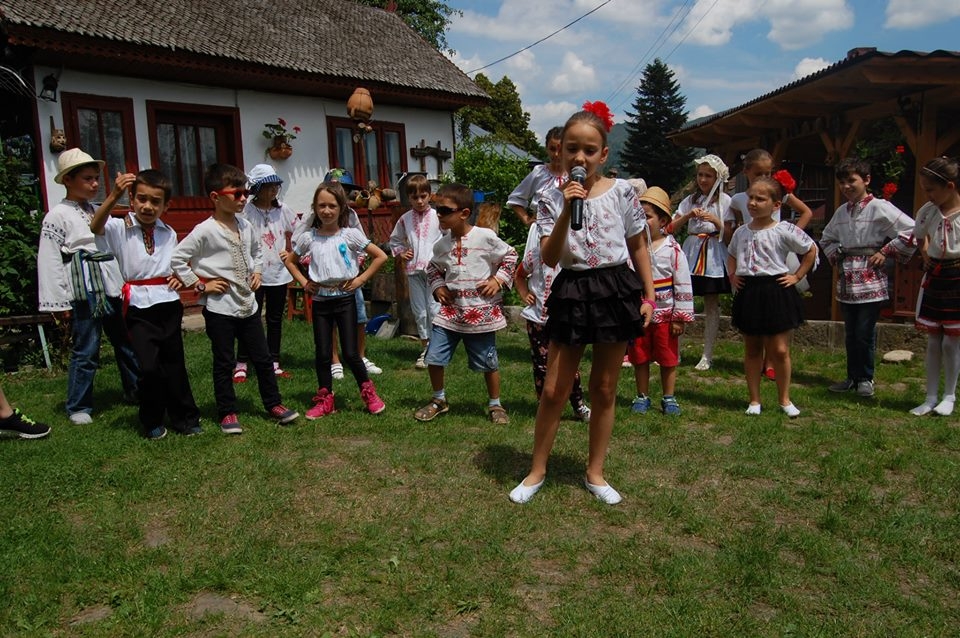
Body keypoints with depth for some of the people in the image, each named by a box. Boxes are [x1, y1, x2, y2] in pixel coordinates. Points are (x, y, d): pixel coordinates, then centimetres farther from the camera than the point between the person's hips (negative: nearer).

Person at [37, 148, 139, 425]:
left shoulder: (99, 212, 14)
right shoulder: (57, 216, -4)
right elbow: (49, 262, -7)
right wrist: (58, 303, -10)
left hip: (113, 287, 6)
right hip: (84, 291, -6)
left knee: (127, 343, 14)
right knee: (86, 352, 1)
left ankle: (135, 392, 30)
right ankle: (79, 407, 15)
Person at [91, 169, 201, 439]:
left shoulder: (168, 233, 9)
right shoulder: (120, 228, -2)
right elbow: (96, 227, -25)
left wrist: (178, 277, 1)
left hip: (168, 303, 3)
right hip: (139, 306, -3)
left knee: (174, 363, 12)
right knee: (149, 366, -9)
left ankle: (184, 418, 25)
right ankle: (151, 422, 12)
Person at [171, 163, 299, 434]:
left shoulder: (246, 226, 6)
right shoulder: (205, 231, -13)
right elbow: (177, 259, -13)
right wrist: (200, 285, -13)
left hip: (248, 304, 6)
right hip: (220, 308, -6)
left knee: (262, 358, 11)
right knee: (224, 363, 6)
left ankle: (274, 404, 23)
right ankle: (227, 413, 18)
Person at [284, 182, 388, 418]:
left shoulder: (350, 235, -5)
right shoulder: (308, 238, 1)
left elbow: (380, 256, -4)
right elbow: (290, 261, 17)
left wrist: (361, 279, -7)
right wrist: (303, 283, 4)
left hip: (345, 299, -2)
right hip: (320, 301, 3)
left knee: (350, 353, -1)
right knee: (322, 354, 7)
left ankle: (369, 394, 19)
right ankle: (324, 400, 20)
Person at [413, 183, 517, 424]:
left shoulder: (485, 237, -8)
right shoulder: (441, 244, 4)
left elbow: (510, 256, 4)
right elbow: (433, 268, 22)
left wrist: (498, 280, -7)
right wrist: (438, 287, 5)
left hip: (481, 311, -4)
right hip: (450, 310, 4)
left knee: (488, 362, 7)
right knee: (433, 357, 1)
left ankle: (495, 405, 27)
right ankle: (439, 400, 24)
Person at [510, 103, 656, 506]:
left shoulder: (621, 192, -1)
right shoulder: (553, 200, -1)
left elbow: (638, 247, 7)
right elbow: (549, 258, -10)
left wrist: (648, 295, 4)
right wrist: (566, 211, -20)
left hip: (616, 290, 0)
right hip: (571, 293, 0)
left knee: (604, 389, 10)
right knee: (554, 390, 3)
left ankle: (595, 473, 25)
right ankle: (537, 470, 22)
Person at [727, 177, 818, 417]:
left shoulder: (784, 230, -8)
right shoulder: (741, 232, 6)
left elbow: (811, 249, 1)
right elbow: (732, 256, 24)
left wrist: (797, 276, -2)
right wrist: (732, 276, 9)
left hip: (776, 292, -4)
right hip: (748, 293, 4)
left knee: (780, 350, 2)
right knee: (752, 350, 10)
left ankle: (784, 399, 19)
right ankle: (754, 400, 20)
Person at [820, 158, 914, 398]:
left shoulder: (879, 208, -8)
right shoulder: (841, 212, 11)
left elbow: (912, 230, -11)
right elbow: (826, 239, 27)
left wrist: (886, 252, -9)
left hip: (870, 281, -6)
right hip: (846, 280, 6)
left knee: (865, 333, -2)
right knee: (850, 334, 13)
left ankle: (865, 379, 15)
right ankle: (853, 377, 24)